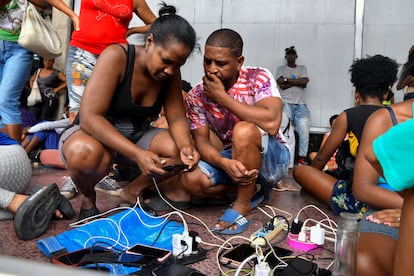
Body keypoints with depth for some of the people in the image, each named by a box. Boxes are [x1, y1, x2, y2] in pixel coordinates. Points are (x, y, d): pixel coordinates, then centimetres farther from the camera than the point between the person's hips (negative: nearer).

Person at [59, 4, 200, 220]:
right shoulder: (116, 57, -24)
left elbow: (177, 118, -6)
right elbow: (89, 118, -31)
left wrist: (186, 146, -30)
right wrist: (137, 155, -42)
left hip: (136, 136, 5)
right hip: (95, 133, -5)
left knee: (184, 152, -19)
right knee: (86, 153, -40)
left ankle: (132, 192, 6)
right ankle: (88, 200, -4)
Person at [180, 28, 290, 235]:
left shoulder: (258, 78, -16)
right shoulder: (197, 95, -6)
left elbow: (271, 122, -33)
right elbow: (201, 140, -11)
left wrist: (222, 97, -28)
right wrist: (224, 163, -33)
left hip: (271, 158, -4)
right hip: (232, 158, 4)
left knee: (244, 130, -36)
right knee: (190, 180, -23)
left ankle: (243, 204, -15)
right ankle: (252, 189, 2)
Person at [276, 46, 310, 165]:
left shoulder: (302, 68, 19)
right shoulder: (281, 68, 13)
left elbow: (305, 81, -2)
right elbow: (281, 85, -4)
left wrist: (287, 79, -2)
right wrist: (297, 81, -2)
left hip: (301, 104, 2)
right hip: (286, 103, -2)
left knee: (304, 130, -9)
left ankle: (302, 156, -5)